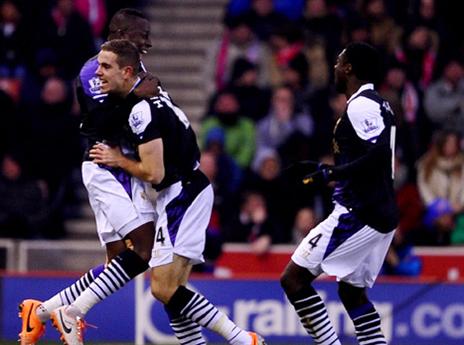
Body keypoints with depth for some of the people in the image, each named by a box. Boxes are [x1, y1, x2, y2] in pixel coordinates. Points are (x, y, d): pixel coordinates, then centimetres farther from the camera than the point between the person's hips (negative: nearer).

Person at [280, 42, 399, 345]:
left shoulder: (361, 105, -14)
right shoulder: (380, 105, 16)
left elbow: (378, 155, -25)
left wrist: (330, 173, -18)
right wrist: (326, 170, 22)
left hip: (358, 215, -10)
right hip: (382, 215, 10)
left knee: (294, 277, -7)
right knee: (352, 291, 20)